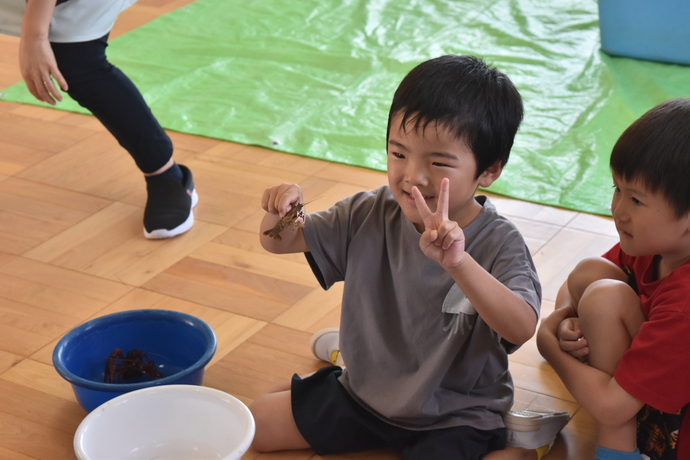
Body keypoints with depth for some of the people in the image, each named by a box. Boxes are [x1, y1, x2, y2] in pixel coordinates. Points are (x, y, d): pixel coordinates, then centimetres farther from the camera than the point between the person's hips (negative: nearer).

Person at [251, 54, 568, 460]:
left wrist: (458, 263, -54)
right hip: (364, 392, 5)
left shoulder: (499, 244, -23)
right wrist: (280, 211, -27)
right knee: (258, 424, 7)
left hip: (455, 416, -5)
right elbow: (280, 241, -2)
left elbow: (522, 329, -40)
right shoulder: (371, 215, -9)